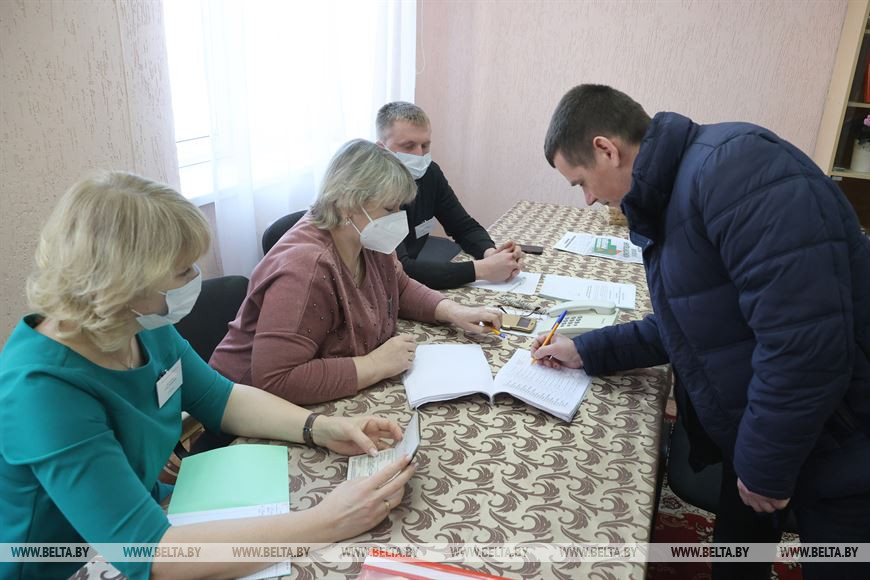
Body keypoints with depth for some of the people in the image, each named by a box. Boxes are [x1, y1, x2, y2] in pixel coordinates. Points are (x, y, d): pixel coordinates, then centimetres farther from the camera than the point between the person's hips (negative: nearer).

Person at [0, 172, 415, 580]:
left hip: (150, 512, 6)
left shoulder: (143, 326, -9)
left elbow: (220, 399, 4)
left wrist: (322, 428, -11)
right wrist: (327, 522, -35)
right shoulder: (43, 390, -30)